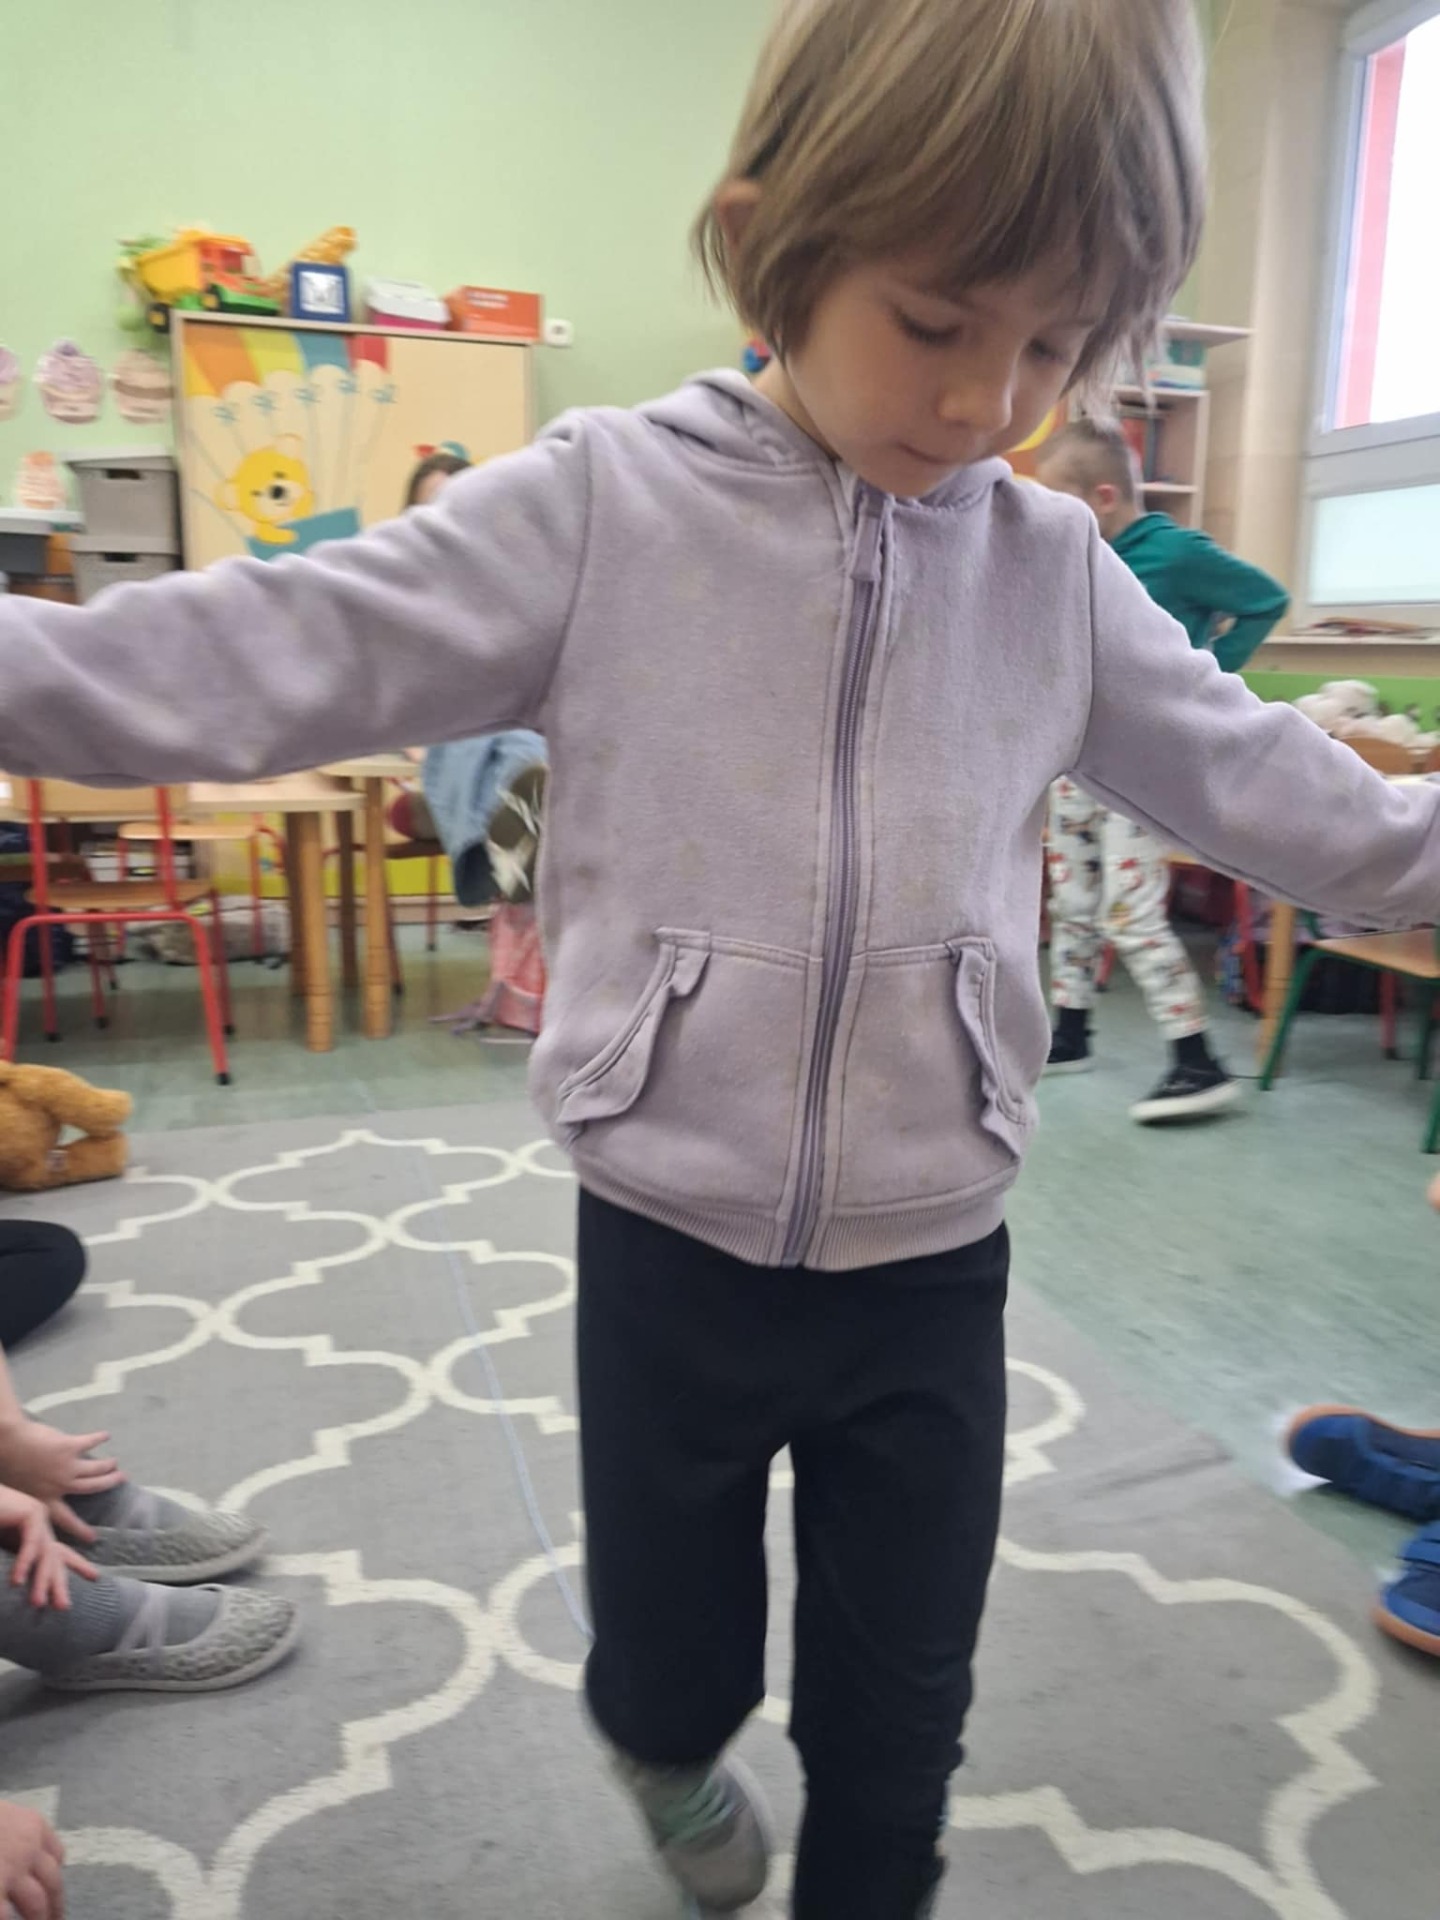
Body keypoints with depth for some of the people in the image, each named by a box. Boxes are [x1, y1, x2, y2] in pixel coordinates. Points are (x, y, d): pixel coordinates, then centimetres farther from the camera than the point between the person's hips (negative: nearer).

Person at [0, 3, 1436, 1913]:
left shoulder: (1056, 574, 1)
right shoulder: (600, 508, -8)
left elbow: (1269, 788, 10)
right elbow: (266, 659, -11)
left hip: (933, 1261, 2)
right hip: (669, 1245, -1)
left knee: (899, 1720, 17)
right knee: (665, 1676, 22)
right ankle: (676, 1758, 59)